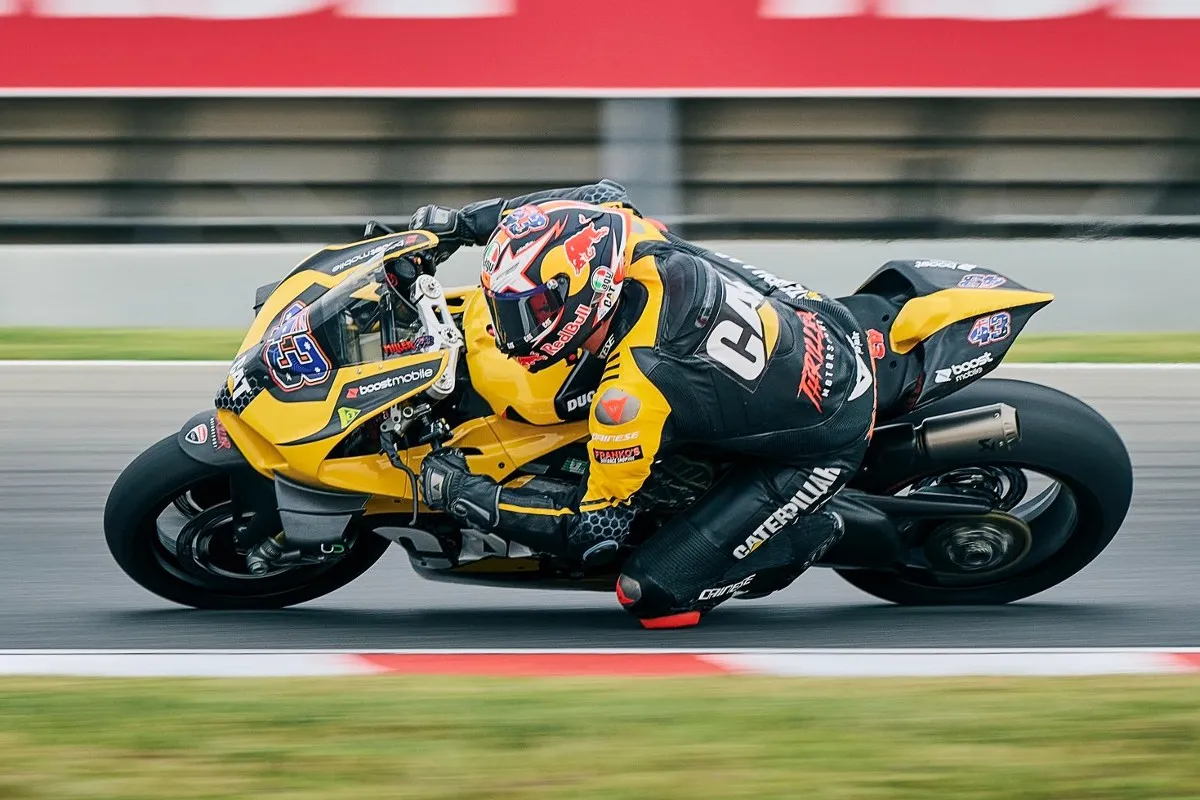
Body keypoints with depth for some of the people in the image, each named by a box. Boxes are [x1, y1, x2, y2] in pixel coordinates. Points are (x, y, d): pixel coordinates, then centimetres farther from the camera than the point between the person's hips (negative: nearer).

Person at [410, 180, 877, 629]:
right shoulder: (640, 247, -17)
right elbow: (602, 197, 10)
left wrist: (464, 496, -16)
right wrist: (464, 222, 8)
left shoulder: (630, 396, -34)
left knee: (652, 591, -10)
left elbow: (594, 532, -21)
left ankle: (806, 535, 8)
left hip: (819, 446, -8)